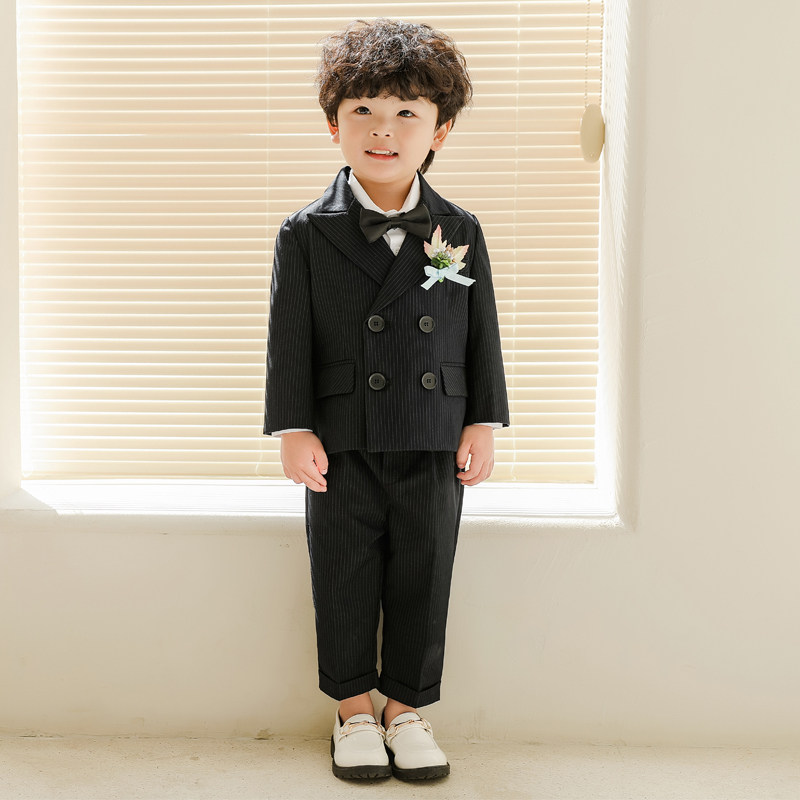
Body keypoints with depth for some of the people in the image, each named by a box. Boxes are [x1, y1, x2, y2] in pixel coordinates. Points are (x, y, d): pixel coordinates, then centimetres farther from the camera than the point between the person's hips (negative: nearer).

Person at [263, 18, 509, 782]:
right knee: (345, 581, 8)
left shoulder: (459, 231, 3)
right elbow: (290, 338, -3)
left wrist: (483, 423, 2)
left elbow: (481, 333, 6)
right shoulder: (307, 234, -2)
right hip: (343, 444, -1)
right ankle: (354, 710, 26)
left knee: (423, 579, 9)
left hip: (434, 446, 2)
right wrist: (294, 429, -7)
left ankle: (406, 707, 26)